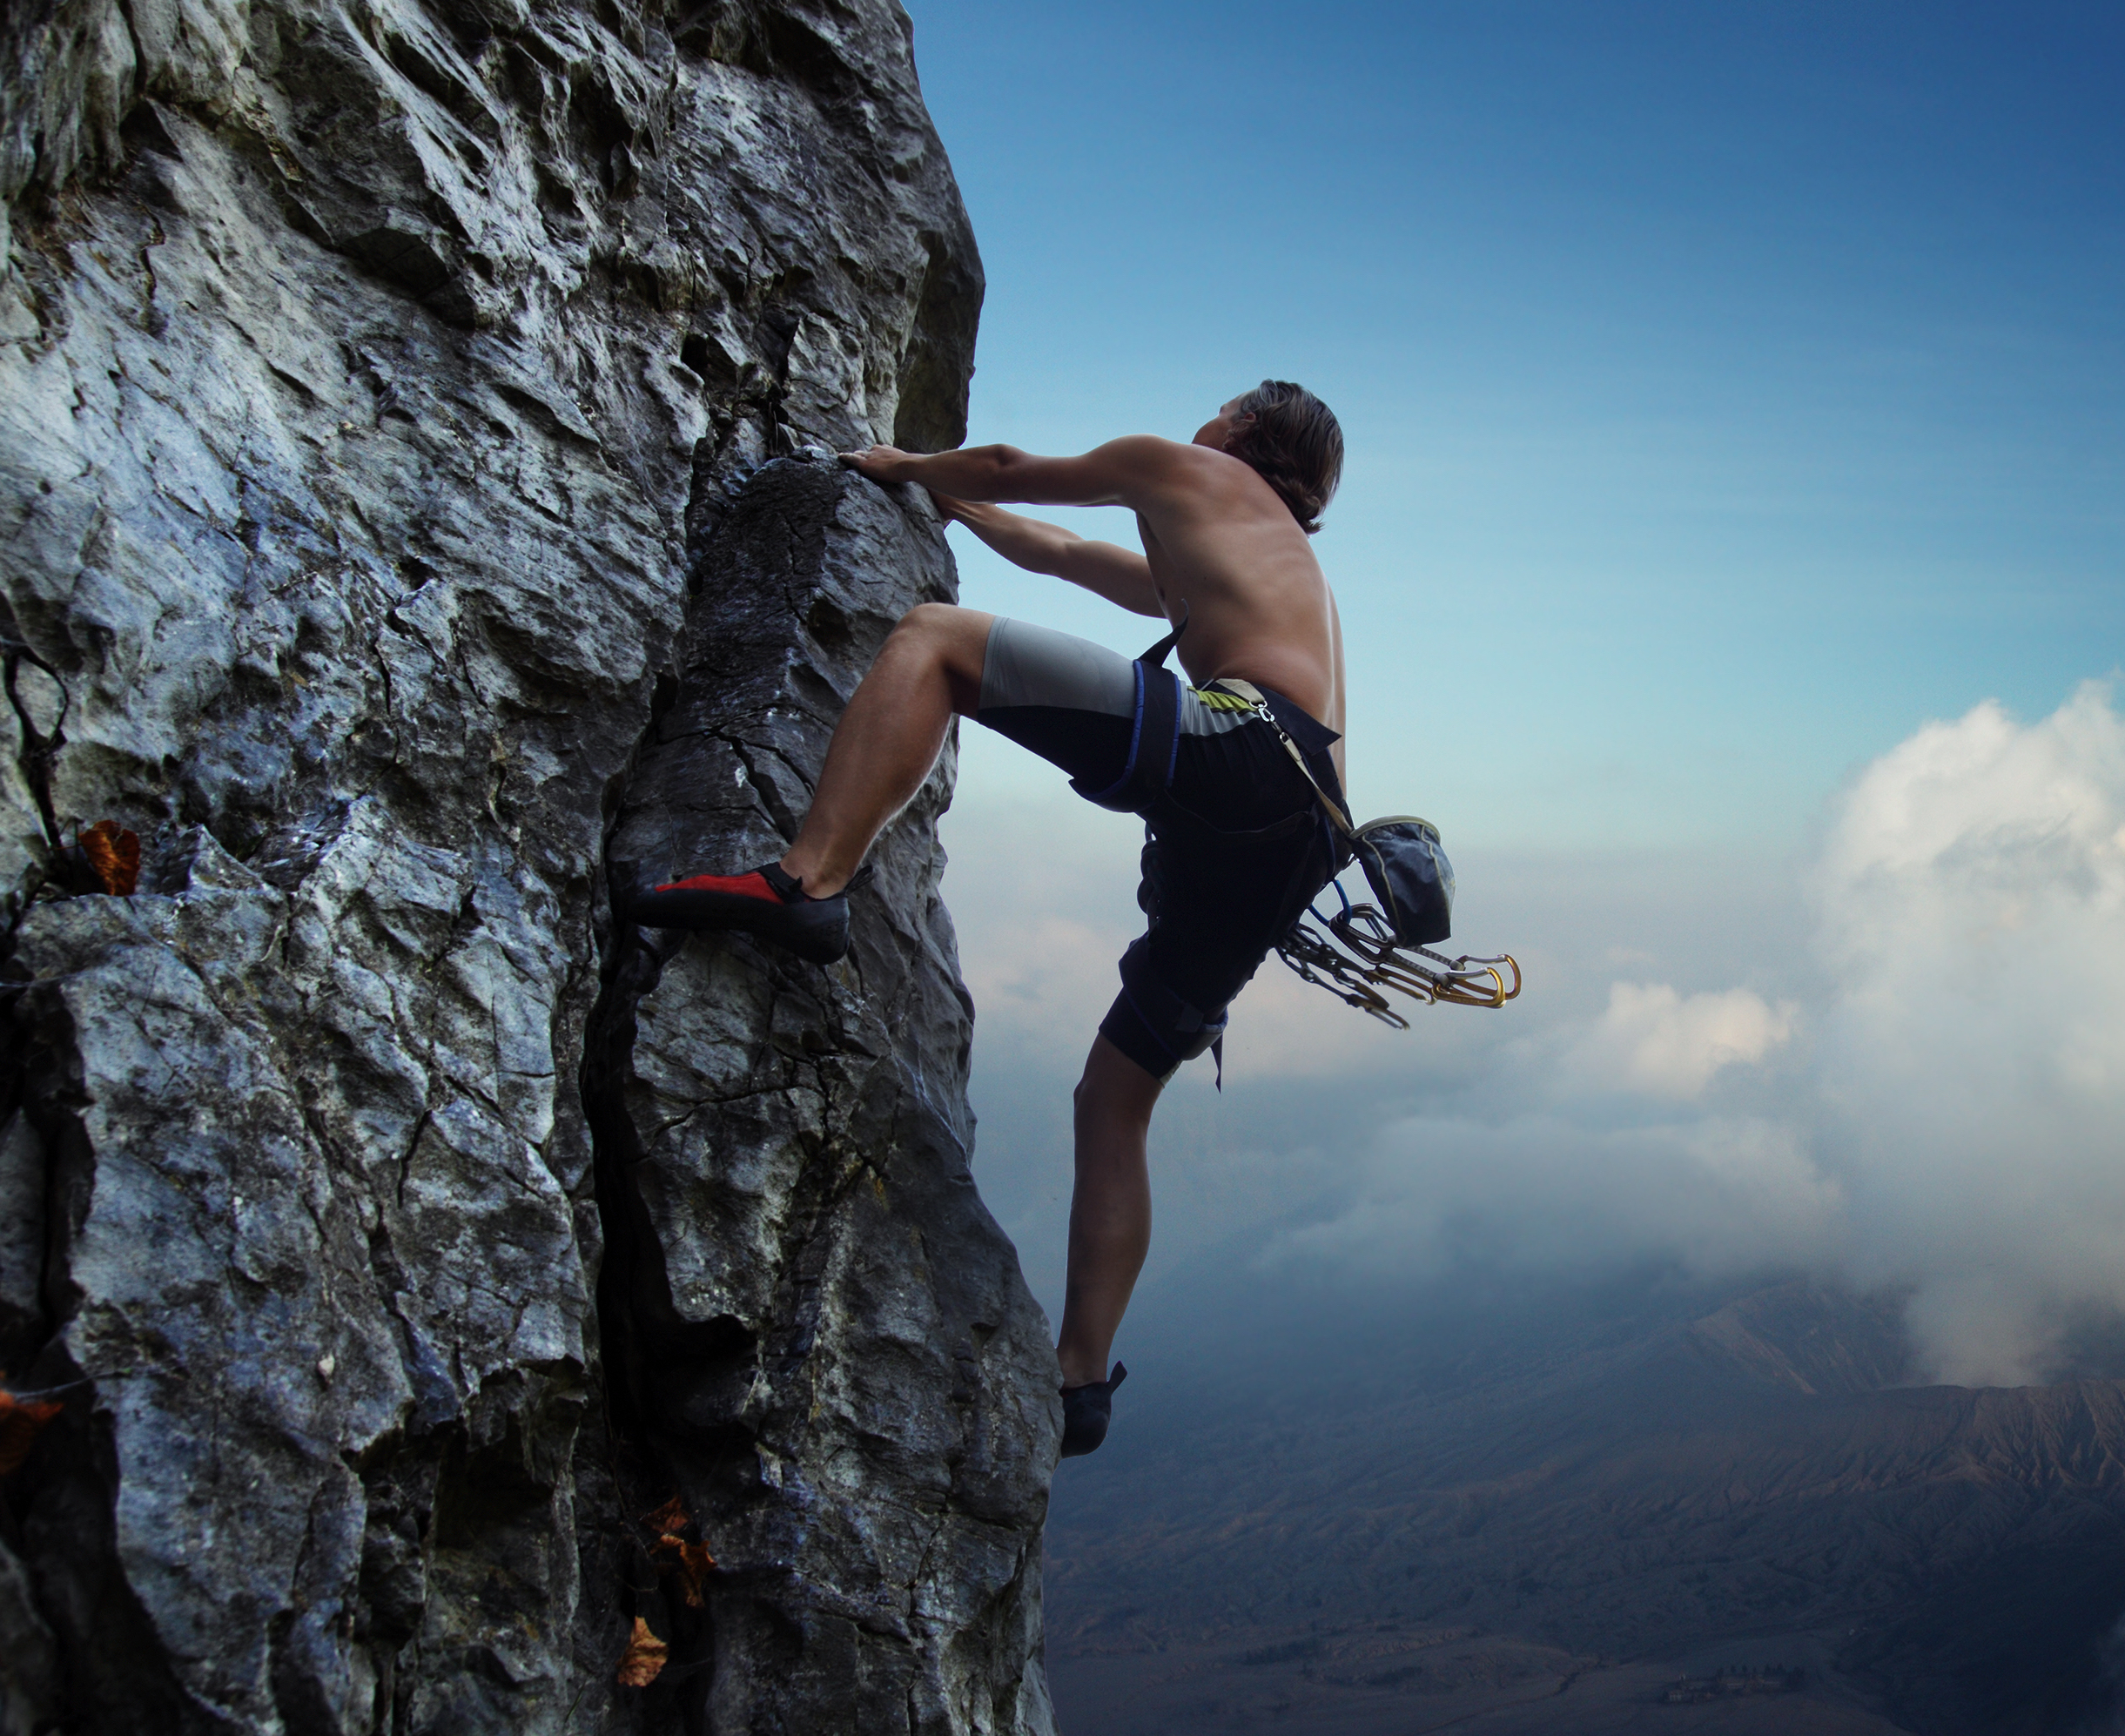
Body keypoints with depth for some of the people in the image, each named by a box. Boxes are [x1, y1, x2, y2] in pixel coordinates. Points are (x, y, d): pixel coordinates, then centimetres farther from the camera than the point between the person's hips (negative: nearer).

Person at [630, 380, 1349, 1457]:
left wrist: (906, 467, 52)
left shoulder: (1190, 472, 23)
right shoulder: (1283, 564, 43)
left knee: (934, 639, -9)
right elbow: (1057, 554, 53)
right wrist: (943, 497, 62)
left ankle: (807, 883, -30)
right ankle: (1080, 1380, 14)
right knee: (1115, 1096, 14)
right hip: (1292, 840, 9)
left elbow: (1013, 471, 34)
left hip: (1240, 744, -8)